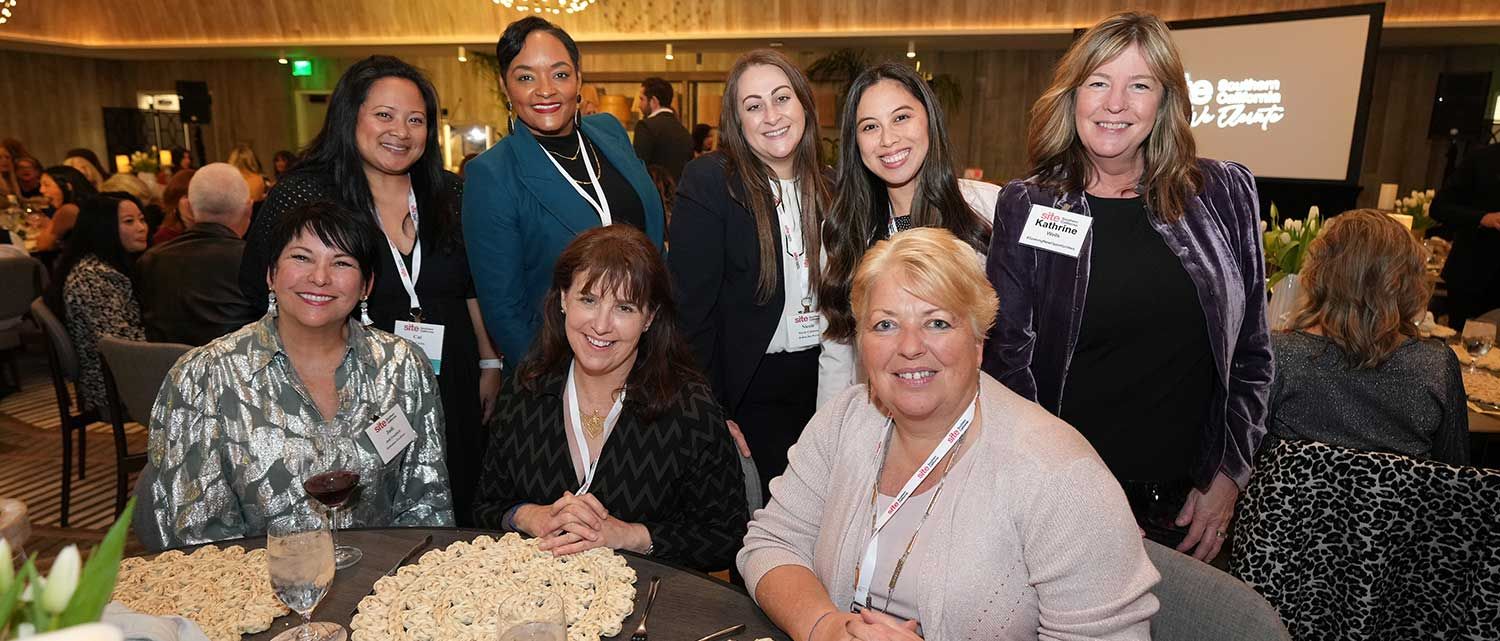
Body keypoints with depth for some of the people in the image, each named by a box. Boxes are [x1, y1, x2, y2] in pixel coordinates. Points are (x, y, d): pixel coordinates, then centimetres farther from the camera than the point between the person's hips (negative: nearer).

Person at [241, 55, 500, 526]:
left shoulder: (449, 194, 5)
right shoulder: (302, 195, -5)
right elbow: (268, 298, -1)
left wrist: (490, 364, 10)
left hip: (451, 395, 4)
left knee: (452, 518, 14)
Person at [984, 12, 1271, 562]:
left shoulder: (1224, 194, 0)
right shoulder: (1026, 207, -5)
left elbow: (1250, 351, 5)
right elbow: (1006, 354, -5)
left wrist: (1229, 475, 1)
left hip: (1186, 500, 2)